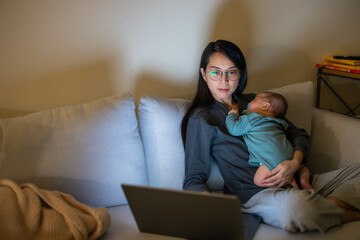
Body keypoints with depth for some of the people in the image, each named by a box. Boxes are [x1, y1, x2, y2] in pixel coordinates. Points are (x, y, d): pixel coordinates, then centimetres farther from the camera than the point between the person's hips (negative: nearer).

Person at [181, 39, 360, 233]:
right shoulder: (201, 118, 4)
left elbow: (298, 134, 19)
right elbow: (193, 180, 0)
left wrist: (296, 163, -5)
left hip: (295, 181, 7)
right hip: (256, 193, -6)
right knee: (295, 205, -40)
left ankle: (330, 207, -27)